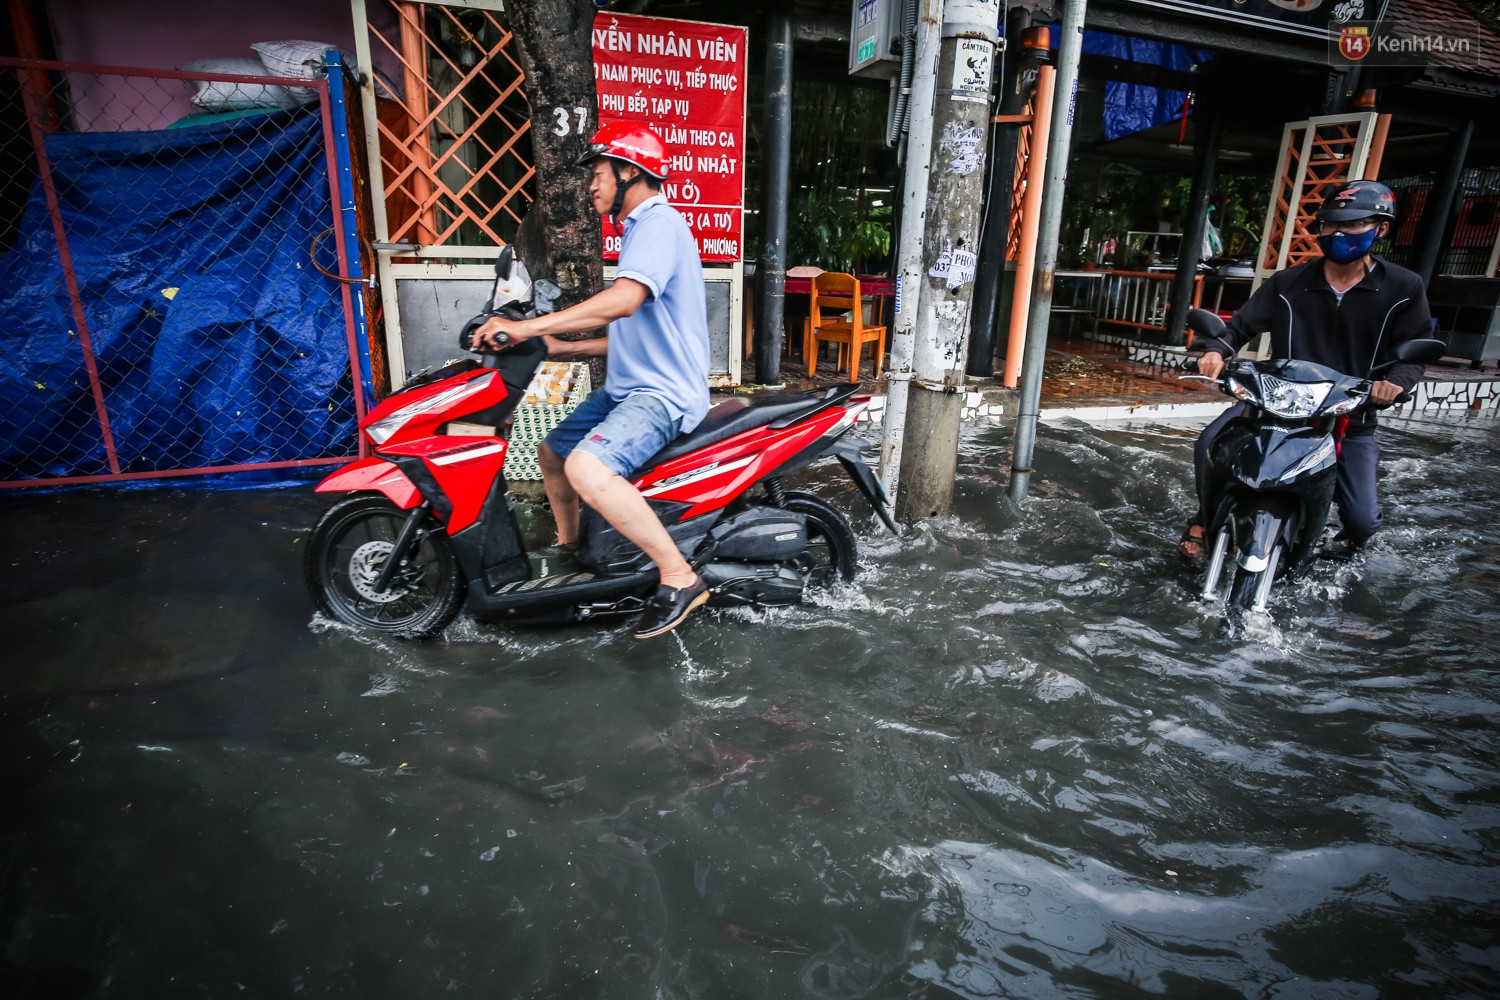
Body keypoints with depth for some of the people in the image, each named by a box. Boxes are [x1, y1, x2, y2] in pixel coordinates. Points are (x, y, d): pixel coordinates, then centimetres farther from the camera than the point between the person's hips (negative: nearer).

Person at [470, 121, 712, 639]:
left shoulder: (659, 223, -12)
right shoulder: (641, 228, 22)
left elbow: (624, 299, -32)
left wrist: (528, 326, -30)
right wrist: (561, 346, 17)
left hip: (663, 393, -11)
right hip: (626, 387, 11)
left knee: (587, 468, -33)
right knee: (552, 452, 20)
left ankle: (679, 578, -24)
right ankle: (569, 547, 39)